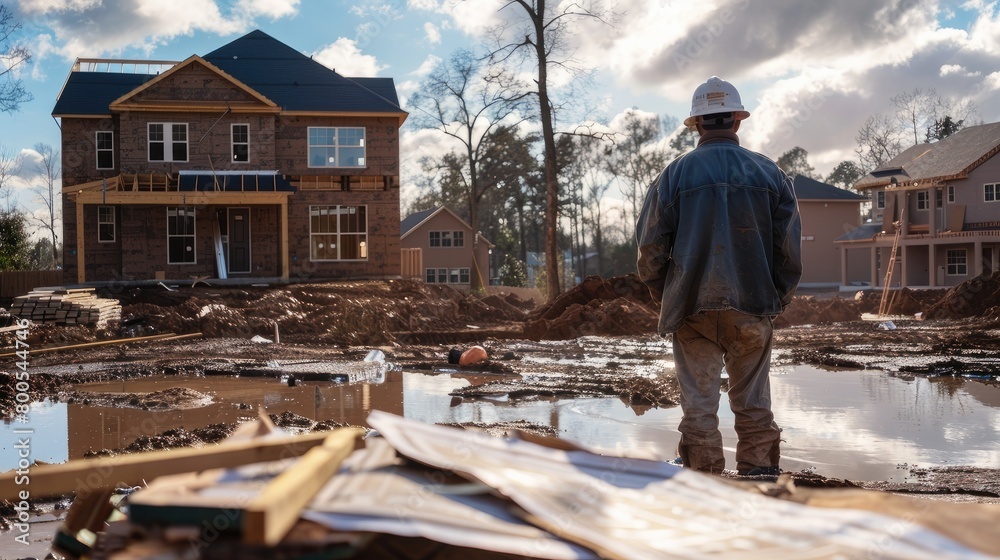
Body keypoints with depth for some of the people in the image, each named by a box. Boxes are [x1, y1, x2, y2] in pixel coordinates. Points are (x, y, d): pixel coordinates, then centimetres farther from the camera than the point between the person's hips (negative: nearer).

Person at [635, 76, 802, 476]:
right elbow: (789, 247, 4)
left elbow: (650, 245, 0)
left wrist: (664, 295, 13)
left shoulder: (675, 174, 0)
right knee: (753, 403, 10)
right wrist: (777, 298, 14)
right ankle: (761, 475, 14)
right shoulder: (769, 173, 5)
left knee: (699, 402, 4)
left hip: (692, 308, -1)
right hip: (752, 307, 2)